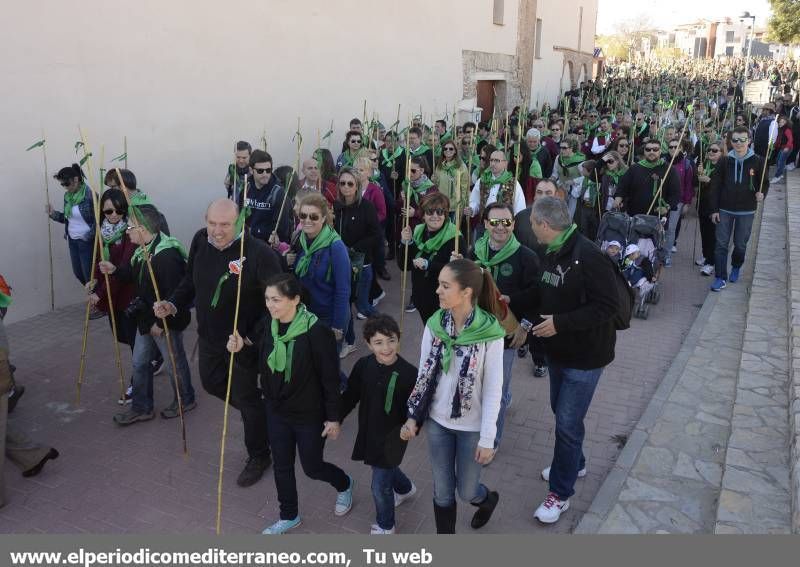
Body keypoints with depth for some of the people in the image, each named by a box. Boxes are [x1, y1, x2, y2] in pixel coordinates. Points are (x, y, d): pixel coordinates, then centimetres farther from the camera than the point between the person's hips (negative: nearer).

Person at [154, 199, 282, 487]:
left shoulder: (258, 252, -29)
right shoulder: (200, 240, -8)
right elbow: (190, 280, 9)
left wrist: (256, 336, -31)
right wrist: (173, 303, -8)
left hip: (243, 339, -7)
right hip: (208, 334, 7)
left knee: (246, 397, 9)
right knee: (211, 382, 26)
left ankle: (259, 456, 34)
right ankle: (257, 411, 53)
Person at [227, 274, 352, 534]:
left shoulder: (317, 331, -26)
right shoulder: (266, 325, -9)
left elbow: (330, 378, -18)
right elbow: (260, 364, 7)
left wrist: (333, 417, -12)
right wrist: (240, 348, -13)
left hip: (310, 414, -5)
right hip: (276, 410, 5)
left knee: (312, 467, 14)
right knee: (281, 466, 19)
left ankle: (344, 484, 47)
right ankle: (289, 516, 43)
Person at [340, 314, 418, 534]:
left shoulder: (408, 373, -23)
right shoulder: (363, 366, -11)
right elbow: (350, 396, 2)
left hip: (393, 438, -5)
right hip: (369, 433, 5)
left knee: (380, 486, 5)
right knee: (386, 468, 29)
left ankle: (385, 525, 35)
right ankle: (405, 488, 62)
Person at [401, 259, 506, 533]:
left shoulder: (490, 333, -20)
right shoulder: (434, 325, -9)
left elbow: (493, 389, -15)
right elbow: (423, 374, 0)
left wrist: (487, 438, -13)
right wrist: (413, 416, 1)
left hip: (472, 426, -3)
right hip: (437, 421, 3)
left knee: (466, 491, 14)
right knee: (442, 491, 13)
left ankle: (488, 498, 50)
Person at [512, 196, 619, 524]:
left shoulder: (588, 257, -25)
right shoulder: (552, 255, 3)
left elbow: (607, 306, -26)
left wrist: (561, 323, -29)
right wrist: (512, 306, 6)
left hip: (585, 356, -8)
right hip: (558, 350, 9)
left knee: (567, 422, -1)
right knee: (561, 411, 22)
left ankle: (561, 493, 16)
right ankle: (574, 463, 46)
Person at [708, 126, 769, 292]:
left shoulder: (758, 161, -4)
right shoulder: (724, 161, -1)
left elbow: (765, 182, 6)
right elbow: (715, 186, 0)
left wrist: (761, 194, -17)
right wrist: (714, 209, -4)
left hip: (746, 211, 0)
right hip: (725, 210, 1)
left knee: (740, 244, 10)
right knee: (721, 244, -2)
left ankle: (736, 268, 37)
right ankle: (721, 278, 3)